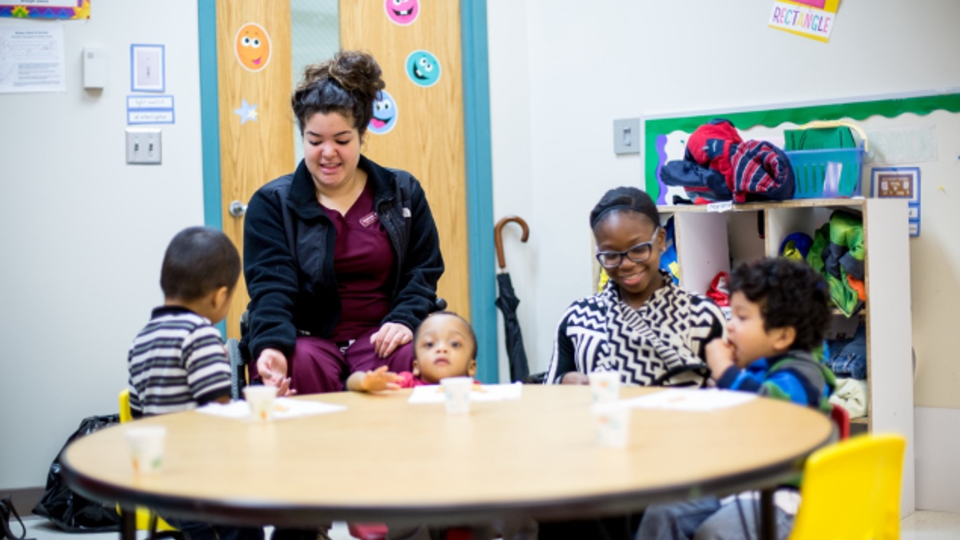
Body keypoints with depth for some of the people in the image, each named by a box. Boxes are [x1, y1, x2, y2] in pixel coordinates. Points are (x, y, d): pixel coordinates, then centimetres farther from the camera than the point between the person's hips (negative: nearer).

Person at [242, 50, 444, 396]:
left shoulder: (403, 193, 12)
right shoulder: (272, 203, 4)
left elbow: (424, 271, 10)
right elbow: (270, 286, -8)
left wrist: (406, 319, -11)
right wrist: (272, 347, -28)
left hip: (380, 336, 1)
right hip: (306, 337, -1)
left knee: (410, 358, -33)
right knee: (302, 363, -35)